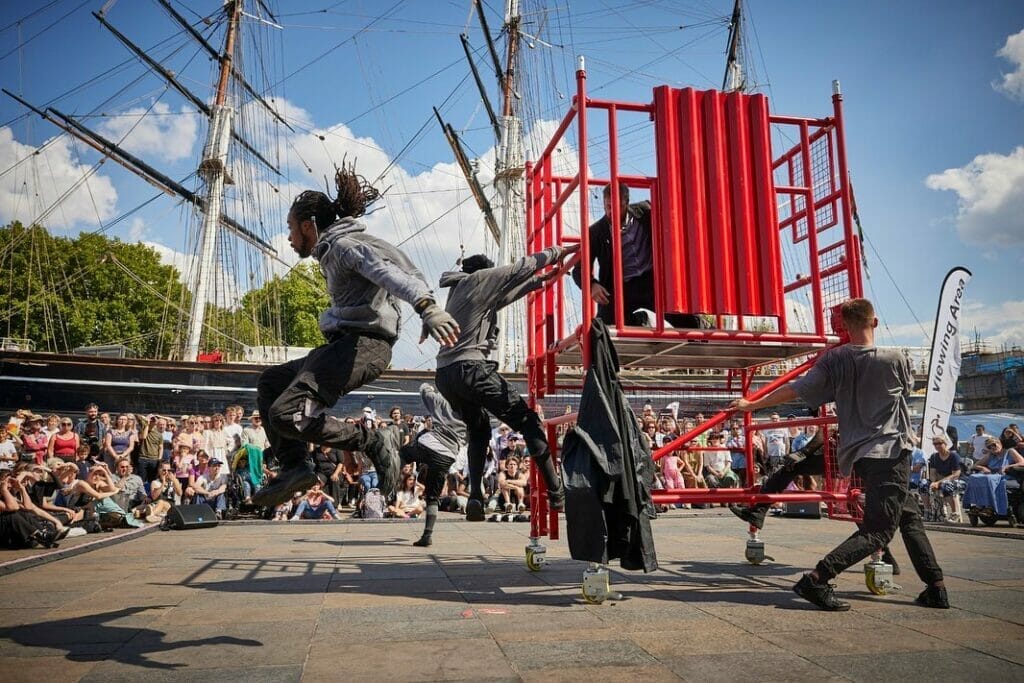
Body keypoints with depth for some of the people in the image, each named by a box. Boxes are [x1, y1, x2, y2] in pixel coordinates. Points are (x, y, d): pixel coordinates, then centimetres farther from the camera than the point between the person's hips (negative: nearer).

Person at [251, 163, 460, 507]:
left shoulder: (342, 244, -6)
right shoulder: (331, 250, 24)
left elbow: (387, 271, -24)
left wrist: (426, 306, -41)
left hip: (362, 343, -11)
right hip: (347, 344, 11)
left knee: (285, 414, -21)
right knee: (270, 381, 21)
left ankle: (373, 442, -11)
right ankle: (293, 466, 9)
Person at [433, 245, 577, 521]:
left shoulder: (457, 289, 27)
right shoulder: (480, 278, 6)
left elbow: (503, 295, 34)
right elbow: (522, 267, 6)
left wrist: (540, 280, 38)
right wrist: (558, 251, 20)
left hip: (444, 375, 8)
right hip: (470, 368, -8)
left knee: (479, 431, 24)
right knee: (528, 421, -1)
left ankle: (475, 497, 8)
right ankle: (557, 494, -6)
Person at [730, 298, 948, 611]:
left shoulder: (834, 360, -2)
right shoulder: (895, 359, -6)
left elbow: (794, 390, -8)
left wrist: (751, 404, 2)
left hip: (858, 453, 5)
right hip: (890, 449, -5)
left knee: (910, 515, 20)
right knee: (877, 531, -6)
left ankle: (935, 588, 21)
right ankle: (816, 580, -19)